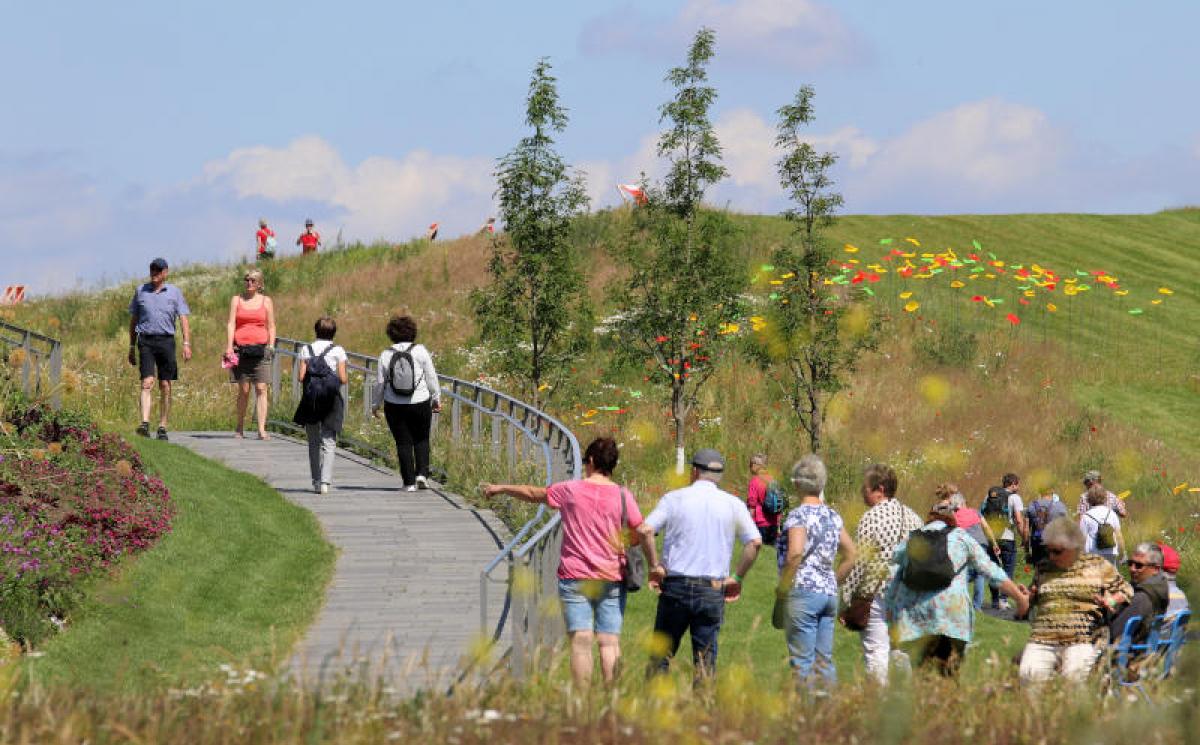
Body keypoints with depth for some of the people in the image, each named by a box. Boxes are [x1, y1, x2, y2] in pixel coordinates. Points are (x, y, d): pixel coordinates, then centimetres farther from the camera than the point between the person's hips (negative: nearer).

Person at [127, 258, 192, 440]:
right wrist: (132, 347, 13)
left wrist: (186, 344, -9)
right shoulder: (141, 291, 10)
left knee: (165, 387, 3)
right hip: (145, 341, 0)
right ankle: (145, 424, -25)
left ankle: (162, 427, 10)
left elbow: (183, 320, 3)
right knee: (147, 383, -14)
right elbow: (133, 320, 16)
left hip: (166, 341, 0)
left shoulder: (174, 292, 7)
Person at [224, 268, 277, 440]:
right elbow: (231, 324, 4)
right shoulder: (236, 300, 10)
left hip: (260, 348, 0)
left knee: (261, 389, -7)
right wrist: (229, 347, -6)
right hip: (241, 348, 0)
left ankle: (262, 429, -10)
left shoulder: (266, 301, 10)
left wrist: (271, 346, 0)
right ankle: (240, 428, 13)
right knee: (243, 390, 0)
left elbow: (271, 326, 12)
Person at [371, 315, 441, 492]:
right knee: (421, 440, 15)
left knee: (403, 443, 5)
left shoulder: (386, 355, -3)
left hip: (394, 405, 0)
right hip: (420, 403, 0)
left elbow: (380, 382, 1)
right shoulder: (420, 351, -5)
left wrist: (375, 404, 13)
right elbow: (431, 377, -1)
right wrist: (436, 399, 10)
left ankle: (409, 482, 3)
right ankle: (422, 473, 0)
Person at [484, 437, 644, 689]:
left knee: (581, 642, -4)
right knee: (610, 642, 1)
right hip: (611, 579, 1)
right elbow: (642, 534, -3)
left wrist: (501, 488, 30)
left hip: (574, 577, -1)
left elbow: (534, 494, 14)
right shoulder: (623, 496, -2)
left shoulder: (570, 490, -1)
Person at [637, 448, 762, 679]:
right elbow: (755, 542, -4)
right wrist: (737, 577, 3)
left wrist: (654, 566, 0)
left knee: (661, 653, 7)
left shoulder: (674, 498, 2)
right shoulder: (733, 504, 5)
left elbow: (645, 530, -10)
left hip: (675, 584, -1)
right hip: (713, 590, 1)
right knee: (706, 658, 4)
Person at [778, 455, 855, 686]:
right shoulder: (833, 516, 11)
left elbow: (795, 552, -24)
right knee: (825, 660, 11)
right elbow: (851, 554, 15)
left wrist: (783, 585, -13)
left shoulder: (799, 515, -10)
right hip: (830, 592, 7)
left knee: (802, 661, -4)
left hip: (805, 591, -7)